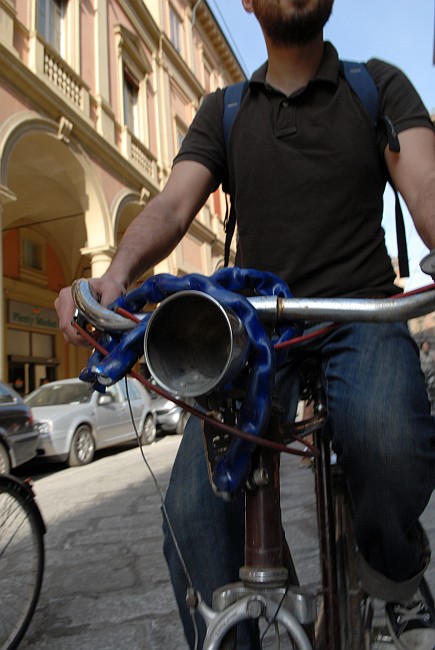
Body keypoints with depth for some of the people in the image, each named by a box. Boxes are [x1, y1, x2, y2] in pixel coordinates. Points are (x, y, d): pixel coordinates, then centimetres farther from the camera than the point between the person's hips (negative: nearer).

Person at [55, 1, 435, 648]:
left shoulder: (379, 85, 11)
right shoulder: (223, 112, 14)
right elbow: (174, 204, -2)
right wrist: (115, 274, -24)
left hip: (360, 311, 0)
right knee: (193, 511, -19)